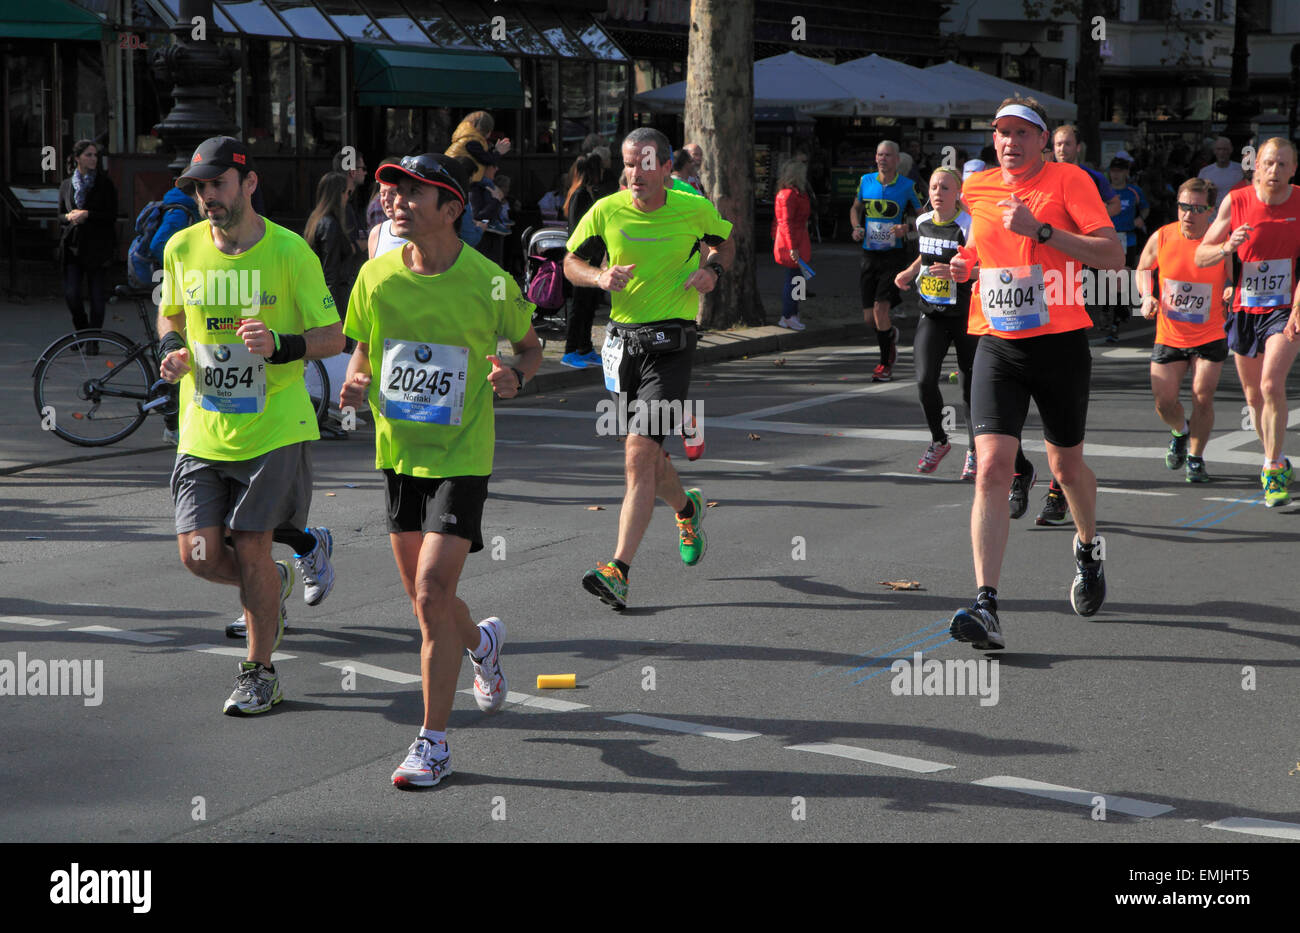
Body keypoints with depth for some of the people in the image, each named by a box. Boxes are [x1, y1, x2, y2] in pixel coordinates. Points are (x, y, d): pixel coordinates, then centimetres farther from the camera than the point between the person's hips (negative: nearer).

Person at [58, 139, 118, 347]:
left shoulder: (105, 183, 1)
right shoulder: (66, 185, 11)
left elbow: (111, 215, -4)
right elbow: (60, 216, 17)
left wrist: (86, 215, -15)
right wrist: (69, 217, -6)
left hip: (97, 246, -2)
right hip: (73, 246, 2)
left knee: (97, 297, -2)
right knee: (71, 294, -7)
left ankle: (93, 340, 11)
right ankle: (81, 328, 20)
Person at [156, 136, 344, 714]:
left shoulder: (289, 252, -10)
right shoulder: (182, 249, 1)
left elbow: (333, 337, -5)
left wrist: (280, 347, -23)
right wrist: (172, 349, -2)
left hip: (274, 428, -4)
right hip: (202, 430, 4)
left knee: (250, 548, -3)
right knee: (199, 554, -2)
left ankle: (260, 673, 15)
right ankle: (272, 581, 32)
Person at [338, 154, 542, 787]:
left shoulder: (489, 282, -12)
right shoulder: (377, 276, -3)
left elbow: (529, 346, 6)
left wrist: (514, 378, -15)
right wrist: (357, 383, -9)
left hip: (461, 456, -5)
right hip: (397, 452, 5)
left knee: (431, 596, -14)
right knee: (425, 601, 14)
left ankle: (433, 743, -3)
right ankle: (482, 643, 50)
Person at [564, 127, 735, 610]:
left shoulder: (694, 209, -4)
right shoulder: (606, 211, -1)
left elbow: (725, 241, 17)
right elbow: (572, 263, 10)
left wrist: (712, 268, -4)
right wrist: (601, 276, -11)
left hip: (671, 343, -4)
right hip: (622, 339, 4)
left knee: (639, 453, -16)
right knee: (647, 458, 13)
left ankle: (619, 573, -18)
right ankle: (686, 508, 48)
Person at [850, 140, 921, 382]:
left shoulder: (907, 186, -3)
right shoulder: (866, 181, 6)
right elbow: (855, 208, 22)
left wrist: (907, 228, -16)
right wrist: (857, 228, 2)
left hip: (894, 255, -4)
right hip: (870, 254, 4)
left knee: (880, 308, -17)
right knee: (869, 317, 3)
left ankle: (885, 363, -2)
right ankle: (891, 334, 38)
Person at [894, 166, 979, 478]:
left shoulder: (969, 225, -14)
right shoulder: (923, 222, 6)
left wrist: (955, 271, -34)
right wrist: (909, 272, 13)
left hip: (965, 314, -4)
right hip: (931, 314, 4)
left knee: (970, 387, 2)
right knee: (925, 380, -12)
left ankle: (975, 451, 22)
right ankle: (939, 441, 12)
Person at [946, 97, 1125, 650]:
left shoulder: (1069, 180, -5)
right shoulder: (976, 189, 8)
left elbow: (1113, 256, -13)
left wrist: (1039, 229, -21)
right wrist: (965, 263, 4)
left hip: (1060, 343, -2)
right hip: (997, 346, 2)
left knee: (1066, 465, 13)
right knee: (992, 466, -14)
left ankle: (1088, 547, 46)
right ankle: (986, 607, -20)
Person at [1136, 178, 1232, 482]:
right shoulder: (1162, 237, -7)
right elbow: (1144, 268, 12)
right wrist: (1147, 296, -5)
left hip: (1210, 336, -2)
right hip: (1169, 334, 2)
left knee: (1202, 397, -8)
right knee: (1164, 401, -3)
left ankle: (1196, 457, 15)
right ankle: (1180, 432, 33)